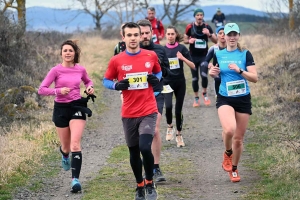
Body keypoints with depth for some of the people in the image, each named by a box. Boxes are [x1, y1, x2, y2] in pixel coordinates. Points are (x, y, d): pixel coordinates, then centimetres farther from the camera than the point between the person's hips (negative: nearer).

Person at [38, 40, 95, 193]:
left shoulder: (80, 69, 2)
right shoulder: (56, 70, -6)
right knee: (66, 146, 13)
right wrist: (58, 91, -24)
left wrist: (90, 88, 2)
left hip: (77, 107, 0)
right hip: (61, 108, 0)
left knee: (75, 144, -16)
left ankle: (75, 179, -21)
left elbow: (88, 81, 24)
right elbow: (41, 90, -9)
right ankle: (65, 156, 52)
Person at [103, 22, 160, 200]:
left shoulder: (151, 56, 0)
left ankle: (150, 184, 5)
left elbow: (159, 72, 17)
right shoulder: (117, 61, -2)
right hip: (129, 114, 1)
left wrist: (156, 79, -5)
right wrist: (117, 85, -13)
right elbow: (106, 81, 8)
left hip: (148, 112, -1)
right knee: (134, 153, 10)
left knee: (145, 148, -18)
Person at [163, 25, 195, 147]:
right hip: (167, 82, 0)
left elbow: (193, 66, -5)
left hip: (180, 83, 0)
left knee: (178, 110, 4)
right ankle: (170, 127, 6)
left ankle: (179, 135, 20)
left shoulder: (182, 48, -3)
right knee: (168, 106, -21)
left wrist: (183, 58, -19)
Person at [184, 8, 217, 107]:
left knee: (204, 75, -18)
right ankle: (196, 98, 20)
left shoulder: (207, 27, -2)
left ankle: (205, 93, 8)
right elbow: (185, 39, 8)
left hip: (204, 56, -1)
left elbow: (215, 41, -1)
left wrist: (209, 34, -20)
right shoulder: (190, 27, -4)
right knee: (194, 78, 5)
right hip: (193, 56, 1)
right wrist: (189, 41, -15)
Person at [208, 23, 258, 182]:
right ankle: (227, 153, 4)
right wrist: (212, 73, -4)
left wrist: (239, 70, -24)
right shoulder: (218, 55, 3)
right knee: (229, 130, -28)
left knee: (238, 138, 5)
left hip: (243, 100, 0)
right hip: (225, 99, 0)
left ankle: (234, 169, 28)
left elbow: (255, 78, -9)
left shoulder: (245, 54, -3)